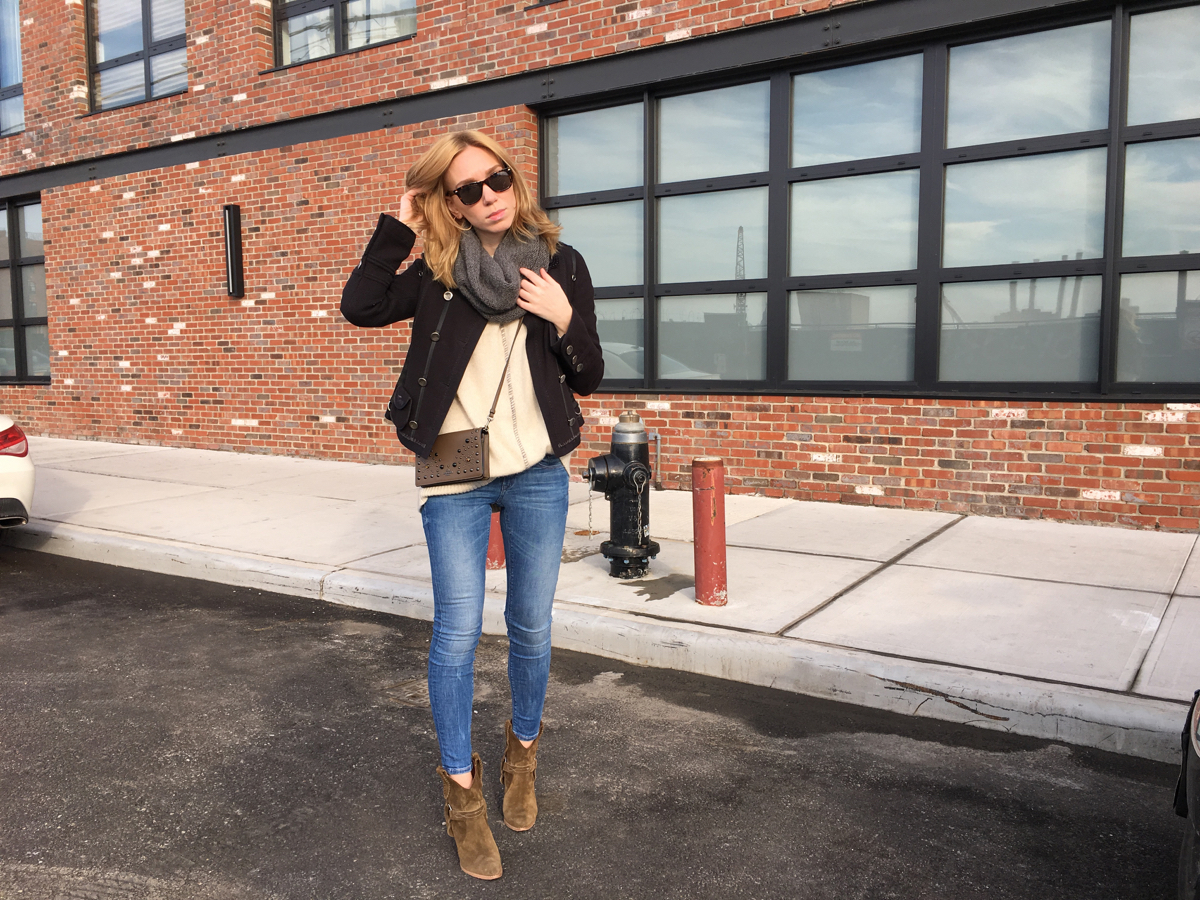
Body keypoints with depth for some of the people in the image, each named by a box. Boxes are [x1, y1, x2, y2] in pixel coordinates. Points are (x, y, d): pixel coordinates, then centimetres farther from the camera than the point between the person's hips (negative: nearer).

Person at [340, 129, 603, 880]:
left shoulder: (560, 264, 3)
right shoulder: (439, 270, 2)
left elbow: (588, 380, 4)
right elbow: (361, 307, -11)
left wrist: (564, 320, -15)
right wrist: (397, 226, -7)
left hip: (537, 472, 1)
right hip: (455, 478, -1)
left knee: (531, 626, 11)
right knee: (458, 631, 1)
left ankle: (524, 750, 36)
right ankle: (462, 790, 18)